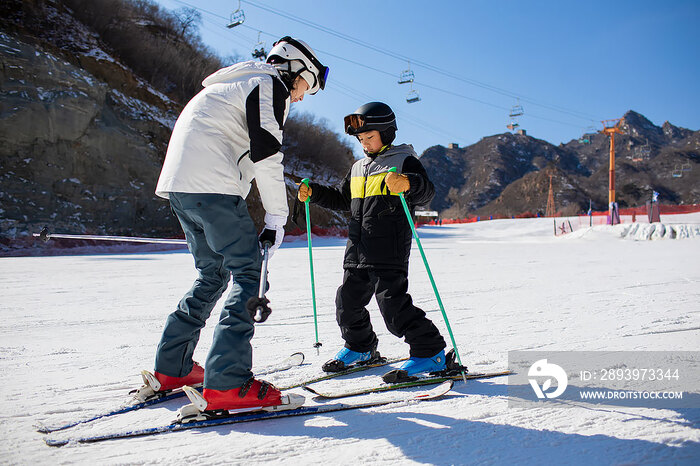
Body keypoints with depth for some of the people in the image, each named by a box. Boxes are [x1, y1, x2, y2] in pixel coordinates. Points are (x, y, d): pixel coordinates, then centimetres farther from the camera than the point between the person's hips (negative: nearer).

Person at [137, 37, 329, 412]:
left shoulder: (232, 84, 33)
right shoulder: (270, 84, 2)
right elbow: (266, 152, -11)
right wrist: (276, 217, -7)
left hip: (178, 184, 10)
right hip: (212, 186, -10)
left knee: (214, 274, 16)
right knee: (249, 272, -9)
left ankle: (170, 369, 18)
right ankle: (227, 383, -18)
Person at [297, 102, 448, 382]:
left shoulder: (404, 161, -1)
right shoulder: (358, 168, 20)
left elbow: (426, 193, -16)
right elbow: (340, 199, 30)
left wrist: (409, 183, -37)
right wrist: (313, 192, 16)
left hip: (389, 253, -8)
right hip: (357, 253, 8)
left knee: (393, 305, -13)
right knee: (348, 301, 12)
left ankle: (431, 352, 1)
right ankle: (361, 348, 34)